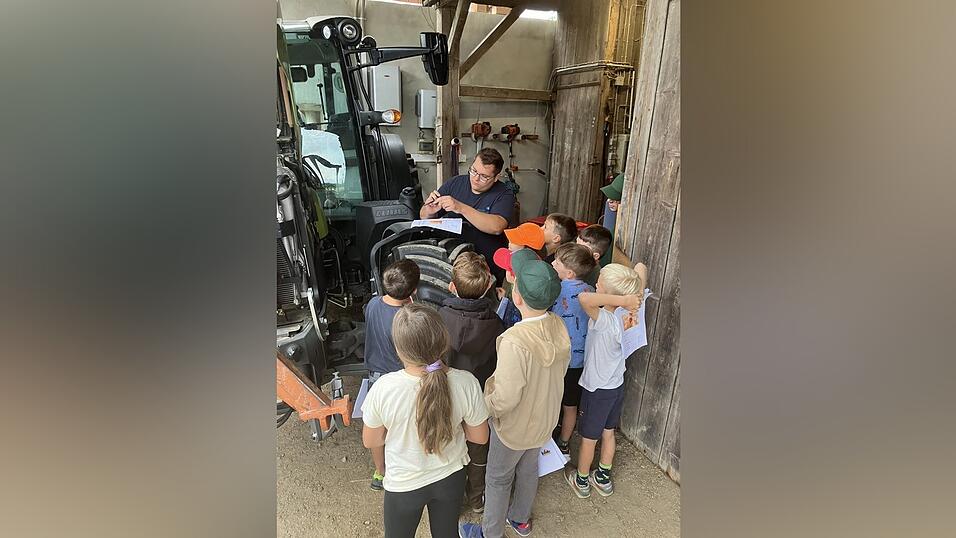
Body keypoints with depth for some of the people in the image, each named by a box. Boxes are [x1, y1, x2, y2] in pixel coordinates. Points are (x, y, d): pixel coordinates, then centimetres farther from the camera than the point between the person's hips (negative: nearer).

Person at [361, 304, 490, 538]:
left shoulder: (383, 388, -31)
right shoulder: (466, 383, -27)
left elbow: (371, 441, -12)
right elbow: (480, 437, -11)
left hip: (403, 484, -1)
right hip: (451, 478, 2)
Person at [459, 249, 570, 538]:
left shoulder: (514, 341, -39)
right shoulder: (558, 325, -17)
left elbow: (505, 398, -32)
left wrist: (483, 406, -13)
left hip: (515, 425, -6)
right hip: (544, 418, 6)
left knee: (498, 479, 20)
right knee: (528, 468, 30)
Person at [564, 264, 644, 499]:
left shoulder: (603, 320, -34)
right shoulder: (625, 313, -13)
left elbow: (584, 298, -53)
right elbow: (639, 274, 1)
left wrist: (623, 299, -44)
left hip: (597, 390, -7)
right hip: (617, 385, 7)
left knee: (588, 437, 16)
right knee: (608, 433, 25)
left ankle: (581, 481, 38)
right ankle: (603, 479, 45)